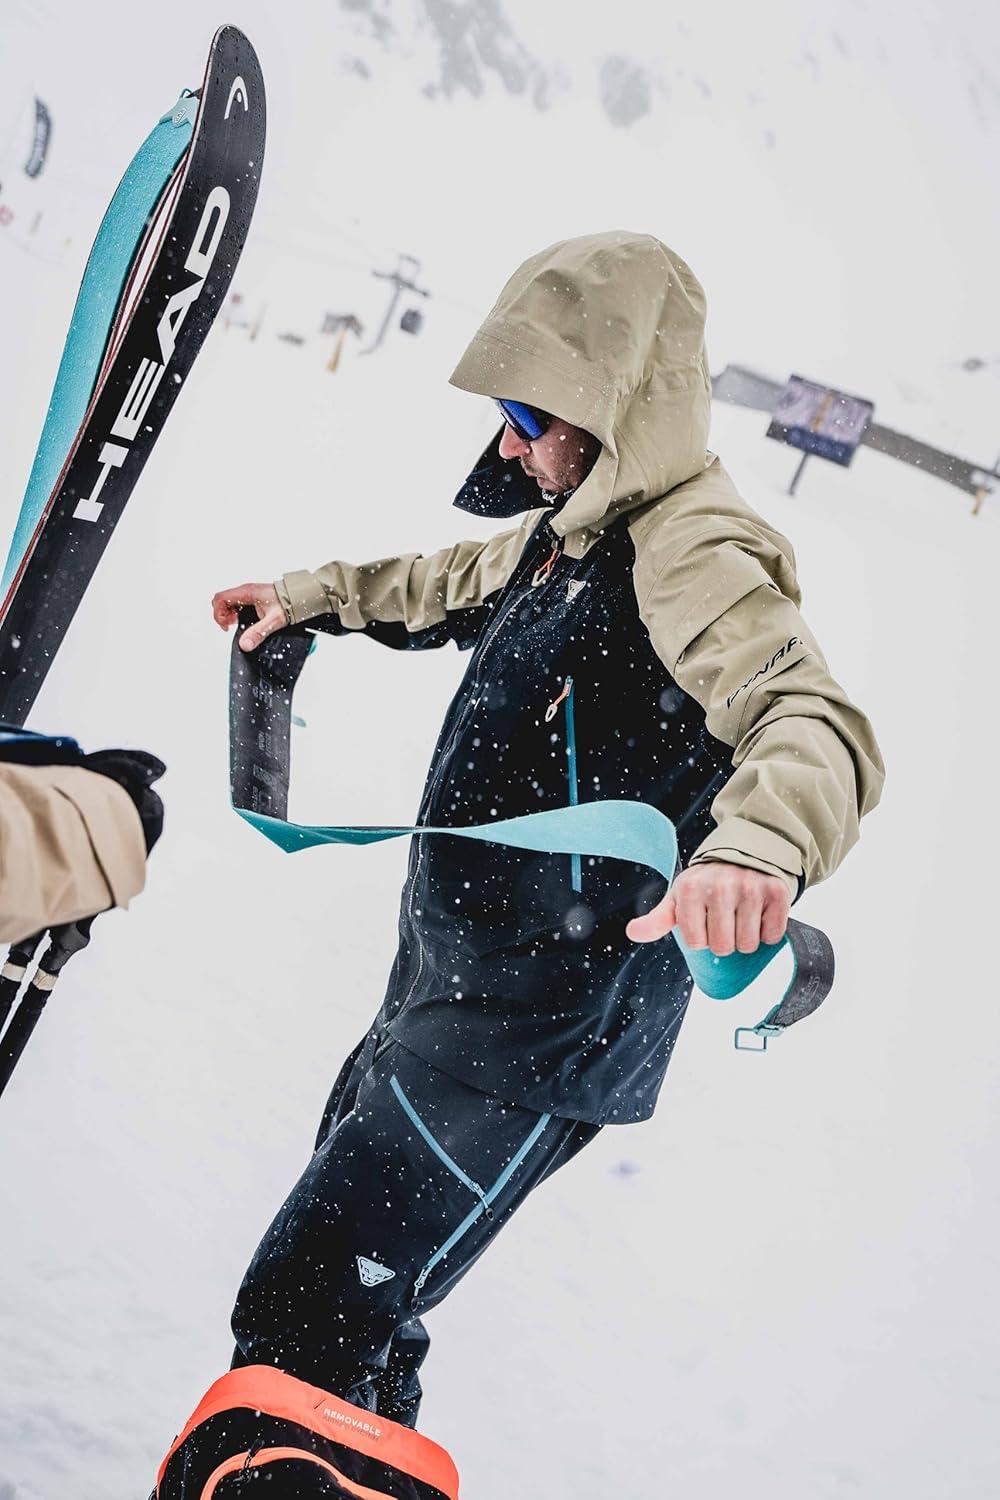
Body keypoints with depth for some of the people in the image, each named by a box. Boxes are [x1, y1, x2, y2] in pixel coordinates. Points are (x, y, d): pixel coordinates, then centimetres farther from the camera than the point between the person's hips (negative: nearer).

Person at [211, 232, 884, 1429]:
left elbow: (814, 722, -39)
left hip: (533, 1034, -10)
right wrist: (308, 597, 32)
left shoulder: (695, 553, -22)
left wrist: (757, 844, -59)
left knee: (305, 1317, -11)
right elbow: (458, 584, 31)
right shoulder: (577, 523, 9)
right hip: (446, 973, 11)